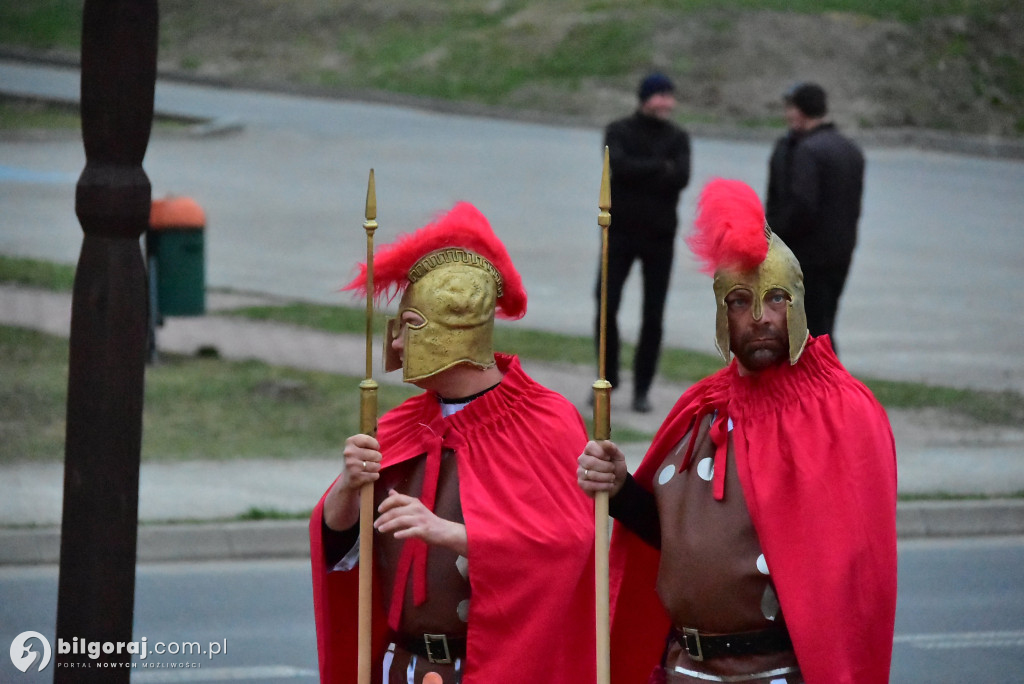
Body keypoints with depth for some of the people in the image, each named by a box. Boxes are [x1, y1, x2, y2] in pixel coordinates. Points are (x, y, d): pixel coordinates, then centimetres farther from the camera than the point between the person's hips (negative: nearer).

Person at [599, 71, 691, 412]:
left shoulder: (677, 138, 5)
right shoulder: (619, 132, 0)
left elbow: (681, 178, -13)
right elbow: (619, 165, -20)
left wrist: (638, 173, -16)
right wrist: (661, 168, -16)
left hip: (660, 235, 1)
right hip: (621, 231, -1)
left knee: (653, 316, 2)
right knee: (606, 307, -6)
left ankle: (642, 388, 10)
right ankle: (608, 377, 11)